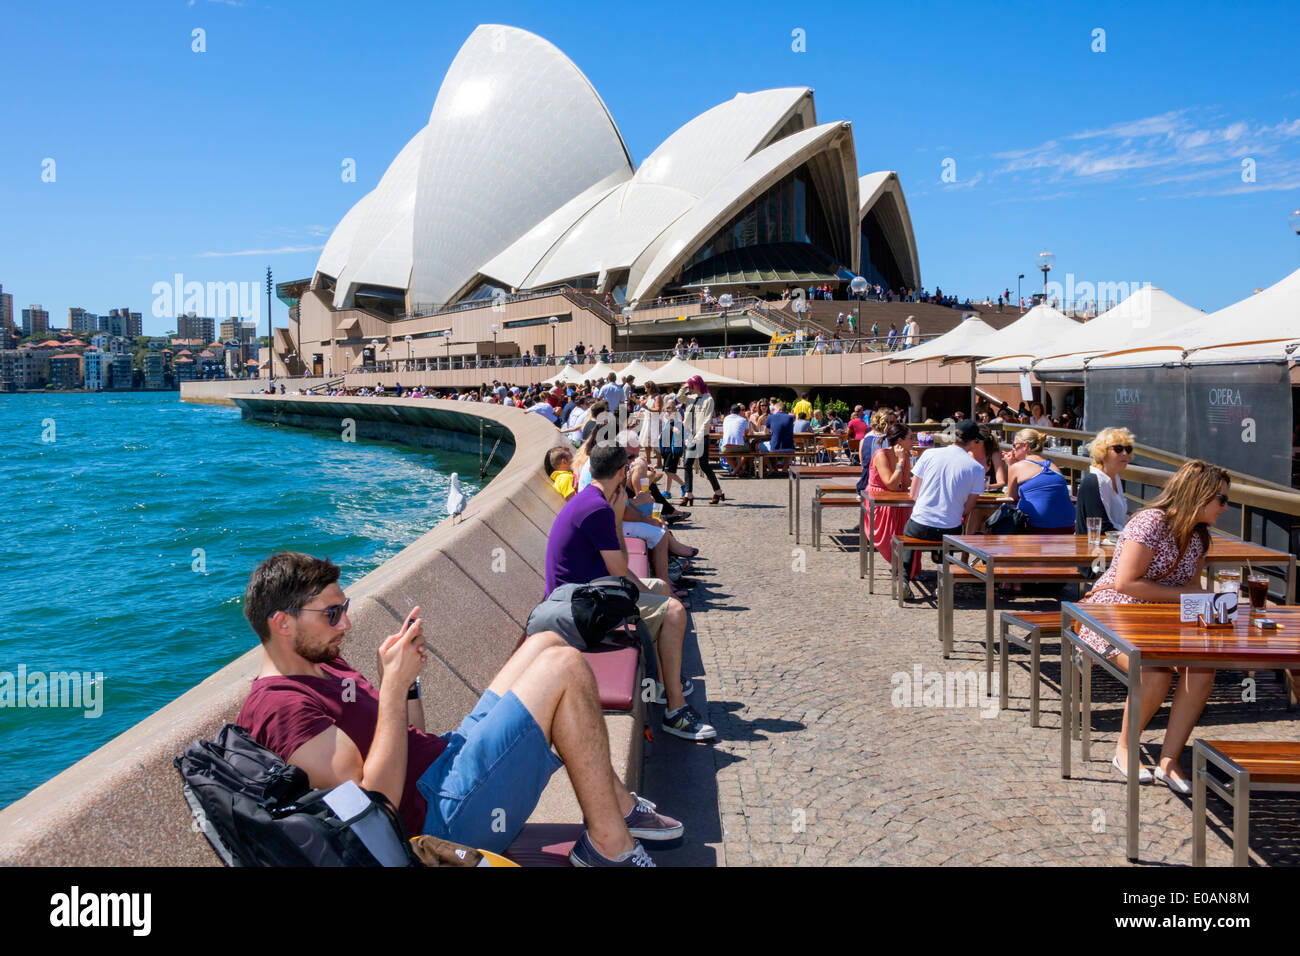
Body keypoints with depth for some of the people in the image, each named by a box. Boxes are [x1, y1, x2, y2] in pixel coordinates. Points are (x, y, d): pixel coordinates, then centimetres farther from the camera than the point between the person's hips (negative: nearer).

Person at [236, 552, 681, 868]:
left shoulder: (324, 667, 16)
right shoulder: (281, 707, -16)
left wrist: (405, 671, 1)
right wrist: (394, 684, -22)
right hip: (448, 813, -11)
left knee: (547, 643, 11)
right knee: (564, 667, -15)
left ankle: (615, 799, 11)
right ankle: (609, 843, -7)